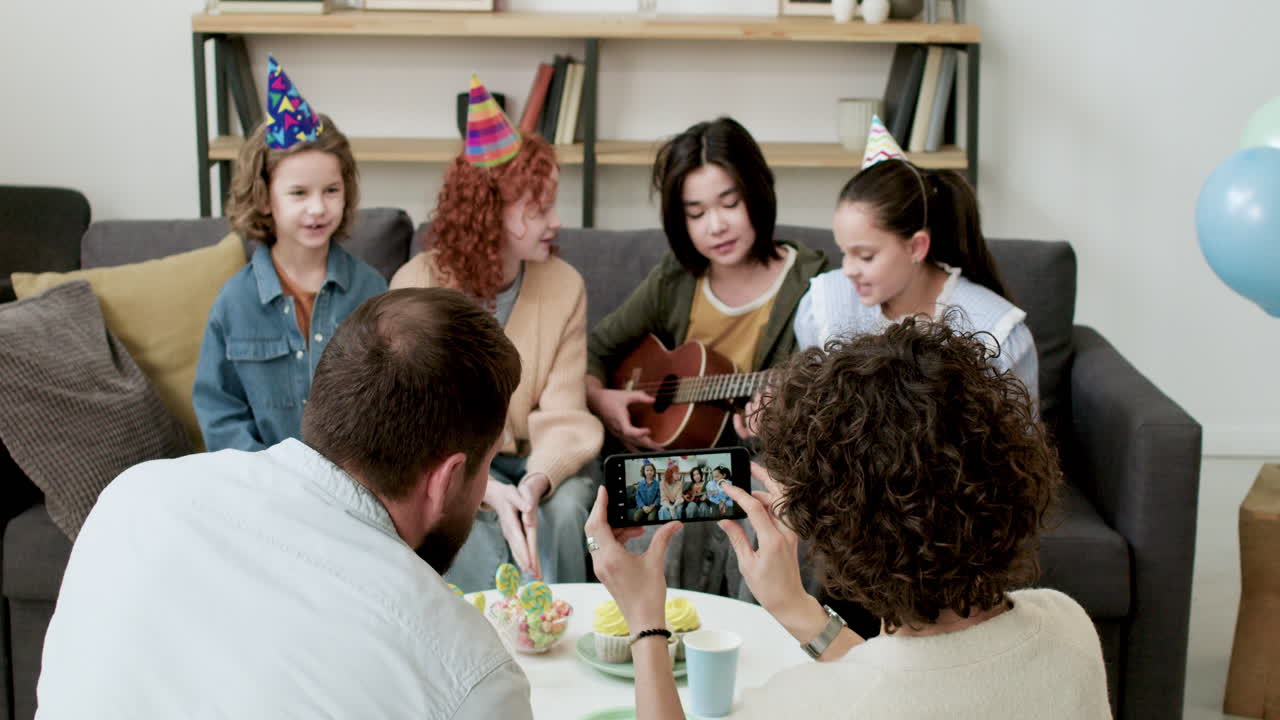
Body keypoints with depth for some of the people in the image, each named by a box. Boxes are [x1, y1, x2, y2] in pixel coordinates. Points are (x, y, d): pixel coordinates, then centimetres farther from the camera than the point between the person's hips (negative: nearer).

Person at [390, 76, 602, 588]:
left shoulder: (564, 286, -4)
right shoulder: (417, 285, -12)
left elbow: (563, 416, -8)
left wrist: (537, 481, -31)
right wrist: (490, 492, -32)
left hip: (531, 463, 2)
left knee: (565, 509, -30)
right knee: (472, 525, -33)